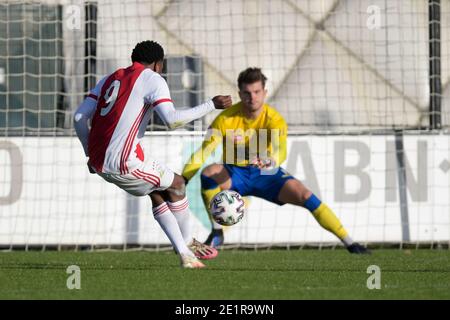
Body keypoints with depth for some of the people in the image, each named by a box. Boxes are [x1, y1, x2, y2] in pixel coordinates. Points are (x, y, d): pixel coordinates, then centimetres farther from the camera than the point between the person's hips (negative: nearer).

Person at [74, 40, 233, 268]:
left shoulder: (109, 79, 19)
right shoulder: (152, 79, -2)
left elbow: (80, 117, 12)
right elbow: (172, 120, -16)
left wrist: (90, 153, 22)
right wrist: (211, 105, -8)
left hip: (98, 163, 7)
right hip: (123, 162, -7)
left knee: (157, 193, 23)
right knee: (176, 185, 16)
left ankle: (184, 253, 20)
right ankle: (188, 243, 28)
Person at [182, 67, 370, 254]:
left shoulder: (274, 120, -17)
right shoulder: (226, 119, -16)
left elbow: (279, 151, -36)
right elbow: (203, 152, -17)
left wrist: (270, 162, -60)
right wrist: (182, 181, -28)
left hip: (266, 175, 0)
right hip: (235, 175, 0)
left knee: (304, 195, -21)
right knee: (209, 172, -33)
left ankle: (349, 242, -12)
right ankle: (216, 233, -20)